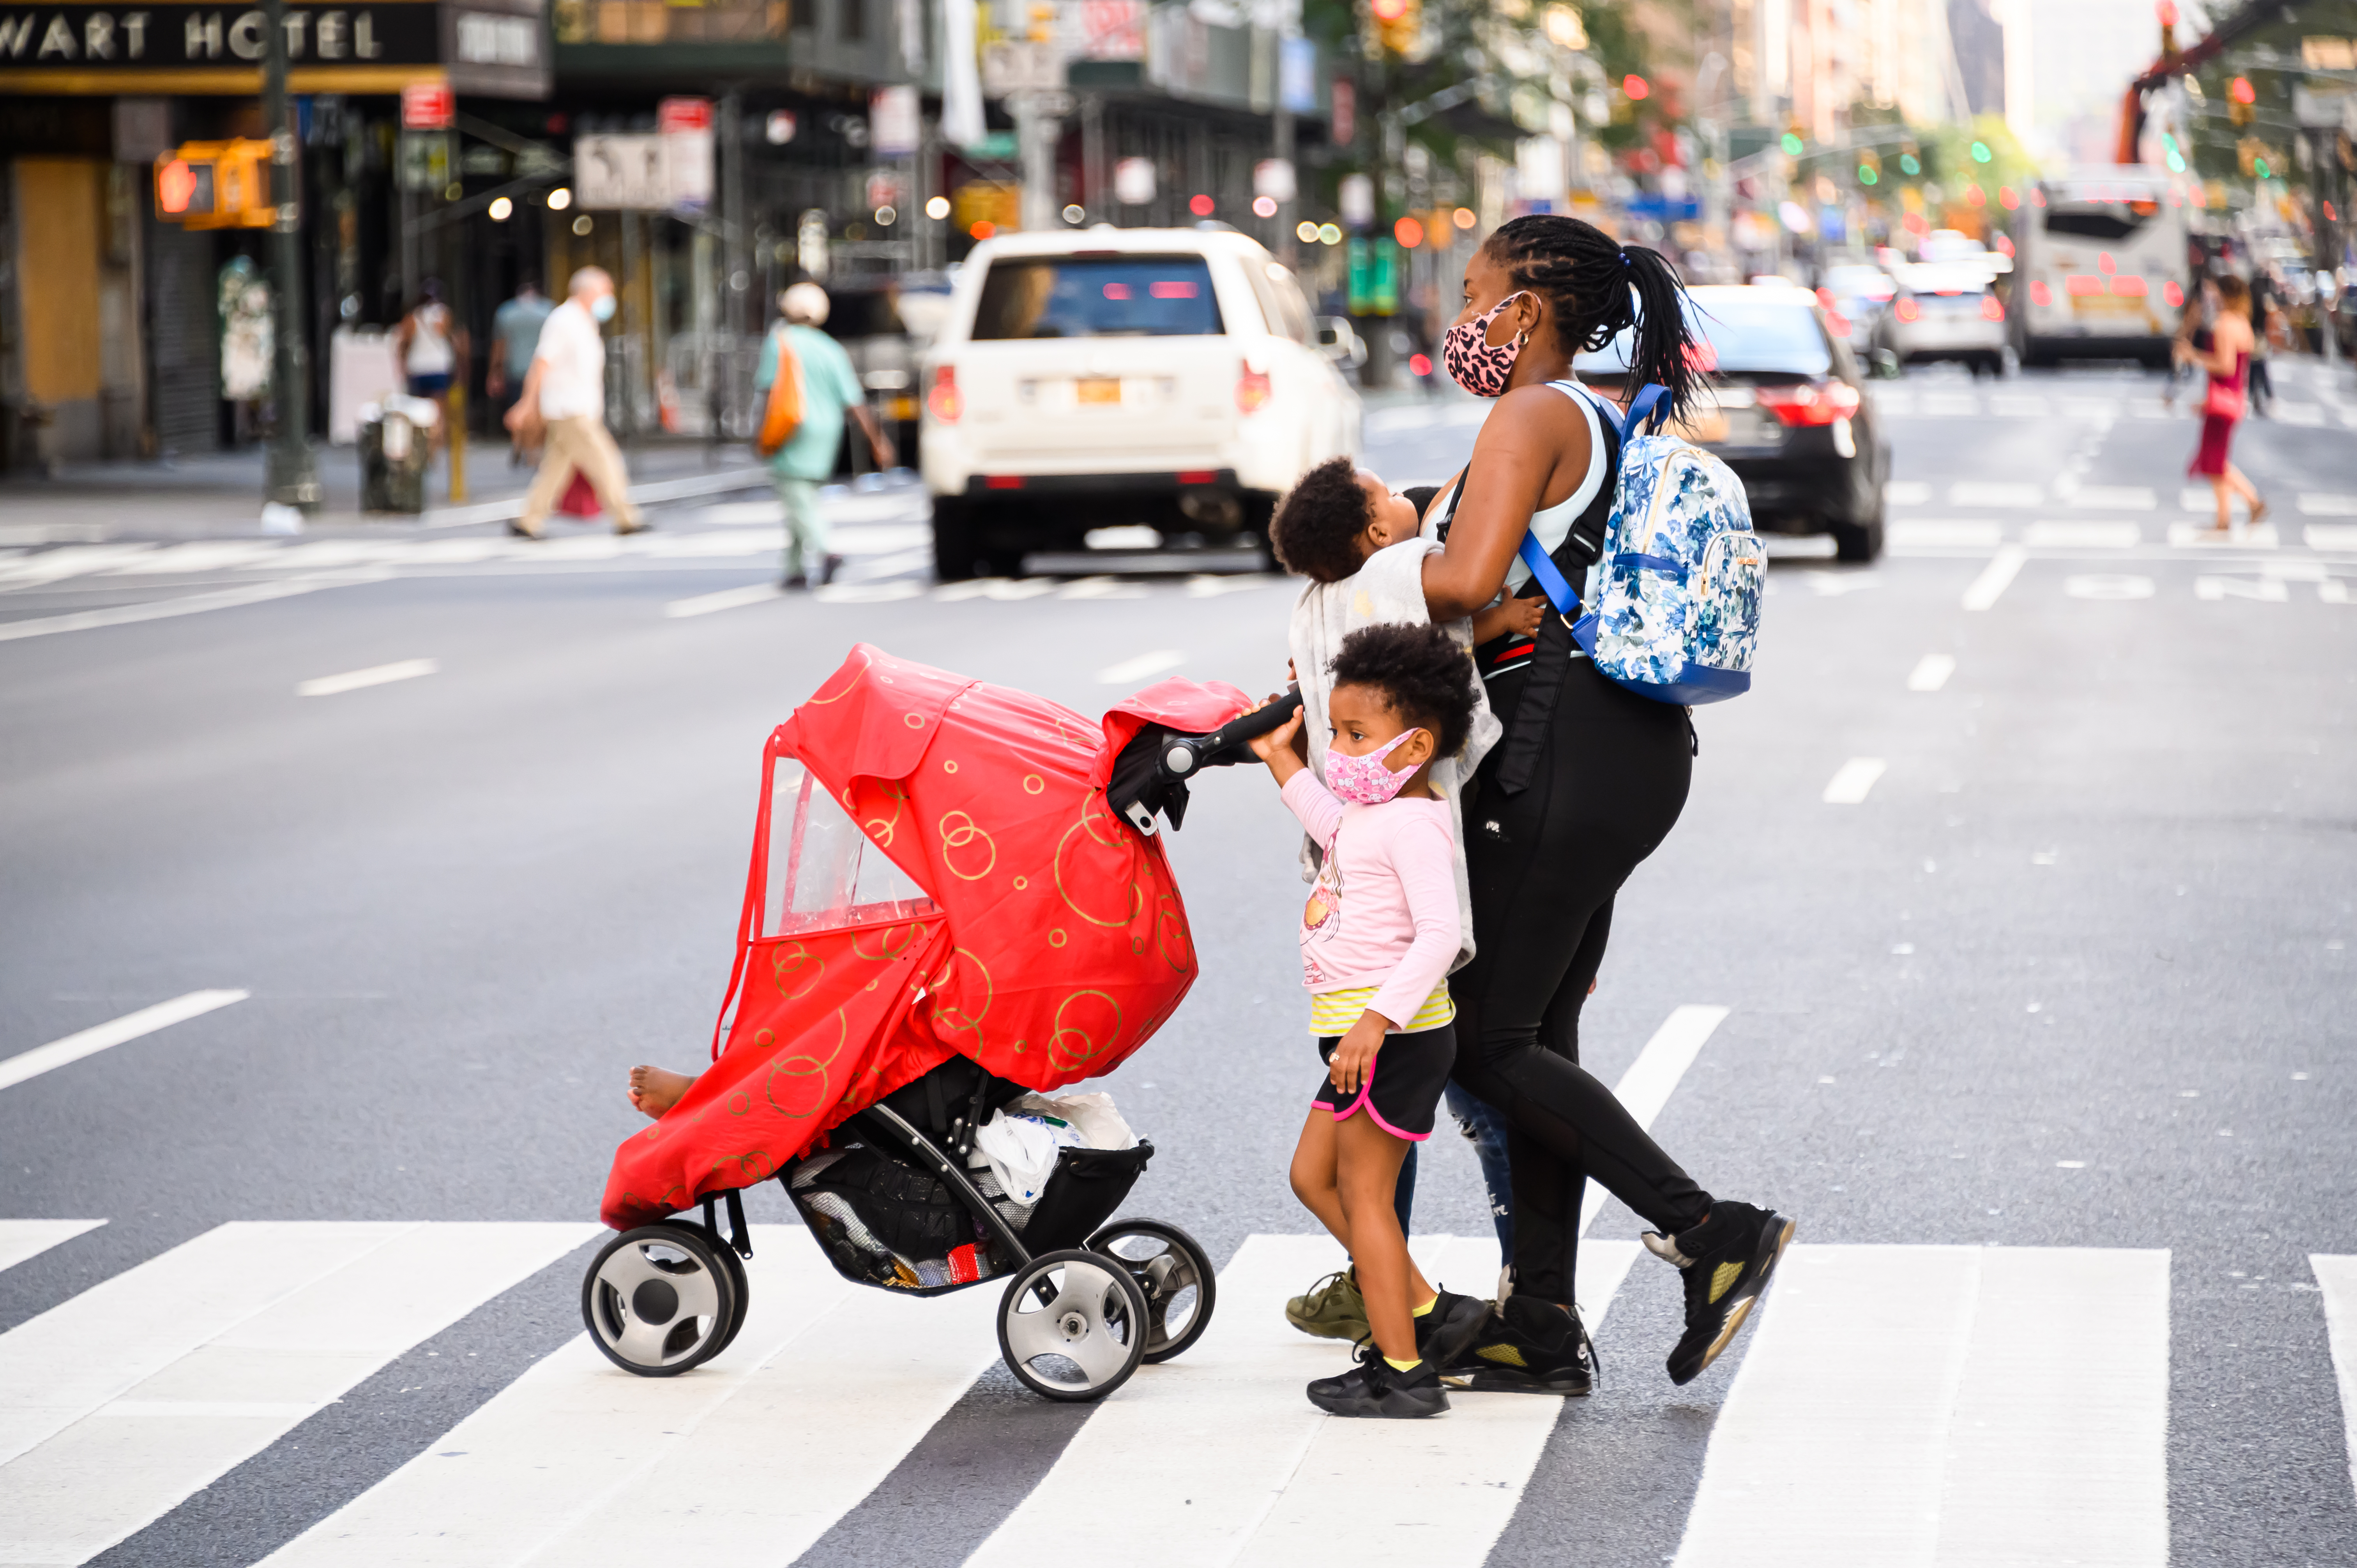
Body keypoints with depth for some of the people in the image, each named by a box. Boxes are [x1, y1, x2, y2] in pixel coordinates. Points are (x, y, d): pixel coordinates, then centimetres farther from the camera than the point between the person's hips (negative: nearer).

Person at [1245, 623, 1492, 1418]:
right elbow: (1337, 832, 39)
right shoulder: (1372, 812, 13)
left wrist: (1376, 1021, -36)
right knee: (1314, 1175, 16)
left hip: (1395, 1036, -11)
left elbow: (1440, 932, -30)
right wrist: (1281, 761, 38)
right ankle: (1429, 1312, 17)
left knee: (1363, 1195, -4)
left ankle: (1402, 1371, 1)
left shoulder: (1414, 825, -19)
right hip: (1358, 1031, 11)